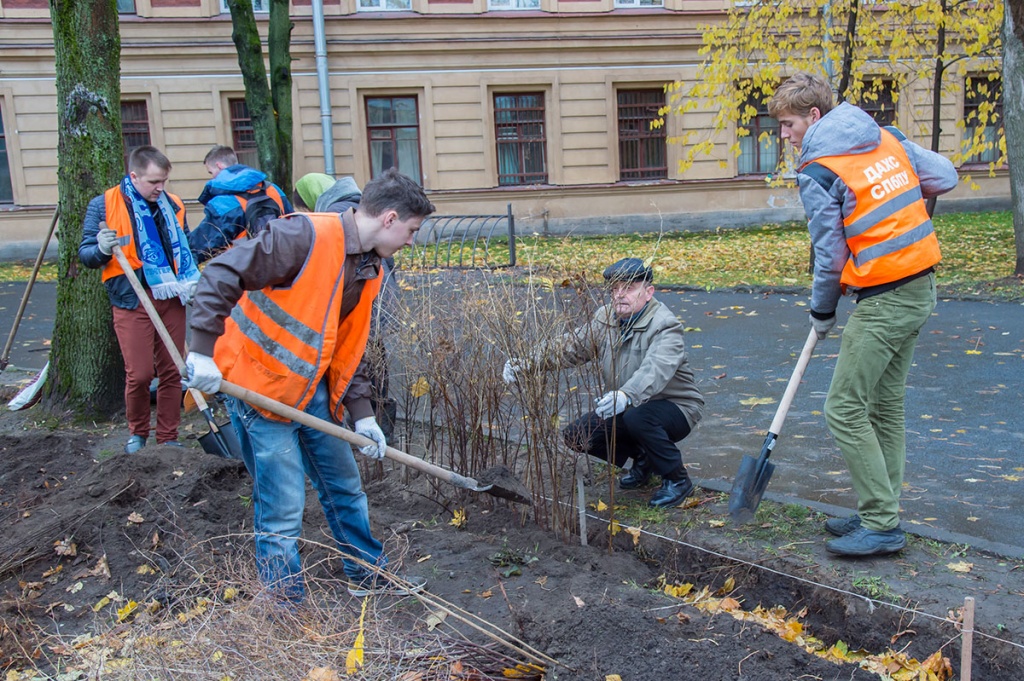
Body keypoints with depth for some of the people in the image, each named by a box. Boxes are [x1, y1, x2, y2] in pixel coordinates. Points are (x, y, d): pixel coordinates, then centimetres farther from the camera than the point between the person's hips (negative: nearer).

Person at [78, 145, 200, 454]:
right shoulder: (104, 205, -1)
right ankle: (138, 432, 22)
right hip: (132, 302, -3)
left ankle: (168, 437, 20)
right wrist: (102, 249, -21)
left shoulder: (172, 205, 10)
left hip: (171, 300, 4)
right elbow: (85, 254, 2)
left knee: (172, 371, 6)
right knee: (139, 374, -4)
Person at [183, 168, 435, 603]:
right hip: (259, 387, -9)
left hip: (313, 394, 9)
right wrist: (204, 350, -26)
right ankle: (287, 606, 18)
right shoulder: (306, 236, -20)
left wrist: (361, 414, 8)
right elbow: (221, 275, -22)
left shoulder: (370, 270, 8)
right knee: (283, 510, -1)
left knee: (344, 488, 19)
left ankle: (368, 574, 37)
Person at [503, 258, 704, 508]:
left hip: (676, 406, -7)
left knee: (638, 418, -38)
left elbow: (656, 369, -42)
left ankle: (677, 479, -11)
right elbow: (569, 347, -7)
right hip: (625, 408, 7)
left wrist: (626, 395, -61)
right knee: (577, 435, -8)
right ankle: (642, 459, 16)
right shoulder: (605, 319, -2)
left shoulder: (665, 325, -23)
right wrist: (525, 363, -23)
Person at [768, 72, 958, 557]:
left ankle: (882, 526, 4)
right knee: (886, 405, 16)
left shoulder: (819, 170, -13)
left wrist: (822, 312, 4)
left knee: (845, 410, -2)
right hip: (921, 288, 9)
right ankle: (879, 513, 26)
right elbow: (944, 178, 12)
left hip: (884, 300, -9)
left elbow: (829, 255, -10)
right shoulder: (889, 138, 8)